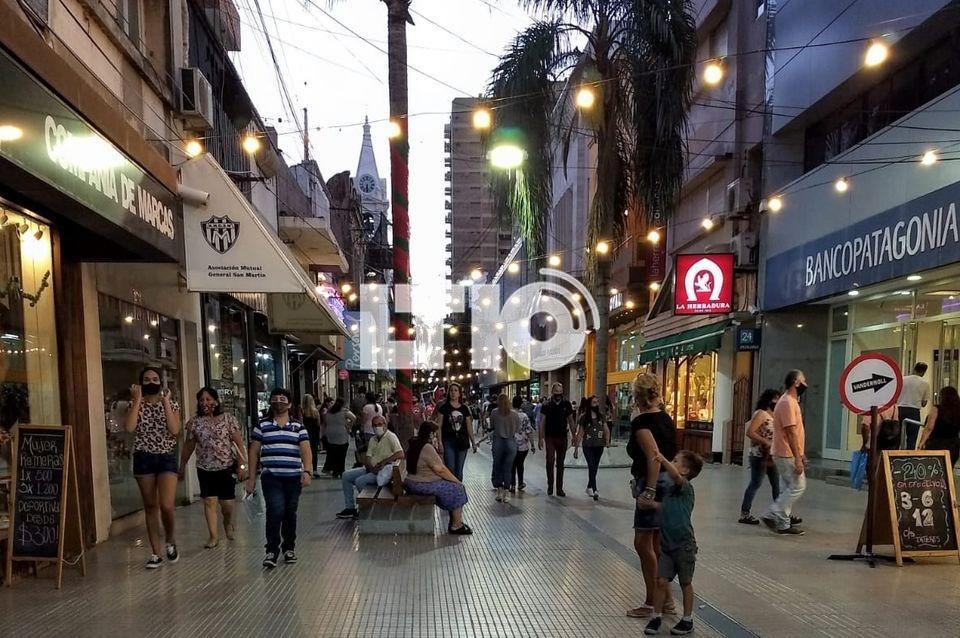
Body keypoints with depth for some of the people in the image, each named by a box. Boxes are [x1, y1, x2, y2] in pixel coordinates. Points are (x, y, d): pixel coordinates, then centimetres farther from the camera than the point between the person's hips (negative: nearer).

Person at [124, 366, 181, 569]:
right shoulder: (135, 404, 2)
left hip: (167, 457, -1)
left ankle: (170, 542, 14)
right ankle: (156, 553, 16)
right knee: (150, 506, 7)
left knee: (166, 505, -13)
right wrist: (137, 400, -14)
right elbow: (129, 427, -17)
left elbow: (175, 430, -15)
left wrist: (165, 402, -15)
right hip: (143, 458, 1)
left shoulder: (171, 404, 1)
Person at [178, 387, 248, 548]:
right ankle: (214, 536, 11)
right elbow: (188, 446, 9)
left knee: (227, 503, 3)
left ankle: (228, 523, 34)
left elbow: (239, 442, -6)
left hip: (226, 467, -2)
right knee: (209, 502, 0)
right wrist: (182, 466, 11)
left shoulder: (227, 418, -6)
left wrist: (242, 465, -10)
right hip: (205, 468, 2)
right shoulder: (195, 421, 0)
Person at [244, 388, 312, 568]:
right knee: (275, 512, -15)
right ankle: (272, 550, -1)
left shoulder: (298, 427, 7)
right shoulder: (262, 426, 6)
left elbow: (305, 450, -2)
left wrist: (306, 471, -17)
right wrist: (251, 478, 4)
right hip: (271, 477, -2)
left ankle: (289, 548, 27)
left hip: (293, 477, 2)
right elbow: (253, 452, 8)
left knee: (290, 514, 11)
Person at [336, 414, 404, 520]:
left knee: (360, 481, -25)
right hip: (370, 469, 9)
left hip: (384, 471, -9)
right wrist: (371, 467, -14)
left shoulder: (391, 436, -9)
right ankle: (350, 508, 7)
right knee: (346, 476, 3)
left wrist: (383, 462, -24)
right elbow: (367, 458, 8)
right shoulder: (373, 439, 15)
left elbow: (400, 454, -22)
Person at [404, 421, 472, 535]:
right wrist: (457, 481, -9)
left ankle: (454, 522, 21)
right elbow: (441, 470, -20)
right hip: (423, 485, -10)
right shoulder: (427, 448, -24)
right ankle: (456, 526, 5)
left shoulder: (414, 443, 7)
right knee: (457, 488, -4)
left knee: (451, 484, 16)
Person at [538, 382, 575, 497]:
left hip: (563, 437, 2)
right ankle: (550, 485, 7)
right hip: (550, 437, -2)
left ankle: (559, 488, 14)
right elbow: (542, 422, -1)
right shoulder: (546, 405, -3)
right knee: (550, 460, -9)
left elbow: (570, 421, 9)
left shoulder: (566, 405, 3)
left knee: (560, 463, 7)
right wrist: (541, 438, -7)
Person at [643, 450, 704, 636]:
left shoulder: (685, 487, -15)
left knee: (685, 582, 10)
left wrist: (662, 459, -42)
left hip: (684, 545, -6)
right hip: (666, 544, 6)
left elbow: (676, 476, -38)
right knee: (661, 581, 3)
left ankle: (687, 620, 23)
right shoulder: (670, 490, 9)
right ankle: (657, 617, 15)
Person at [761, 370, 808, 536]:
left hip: (787, 454, 10)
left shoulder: (791, 401, 15)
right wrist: (797, 458, -22)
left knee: (788, 488, 11)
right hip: (787, 454, -10)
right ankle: (772, 515, -5)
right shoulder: (788, 402, -17)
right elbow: (791, 432, -21)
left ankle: (783, 523, 15)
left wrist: (799, 454, 20)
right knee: (798, 486, -7)